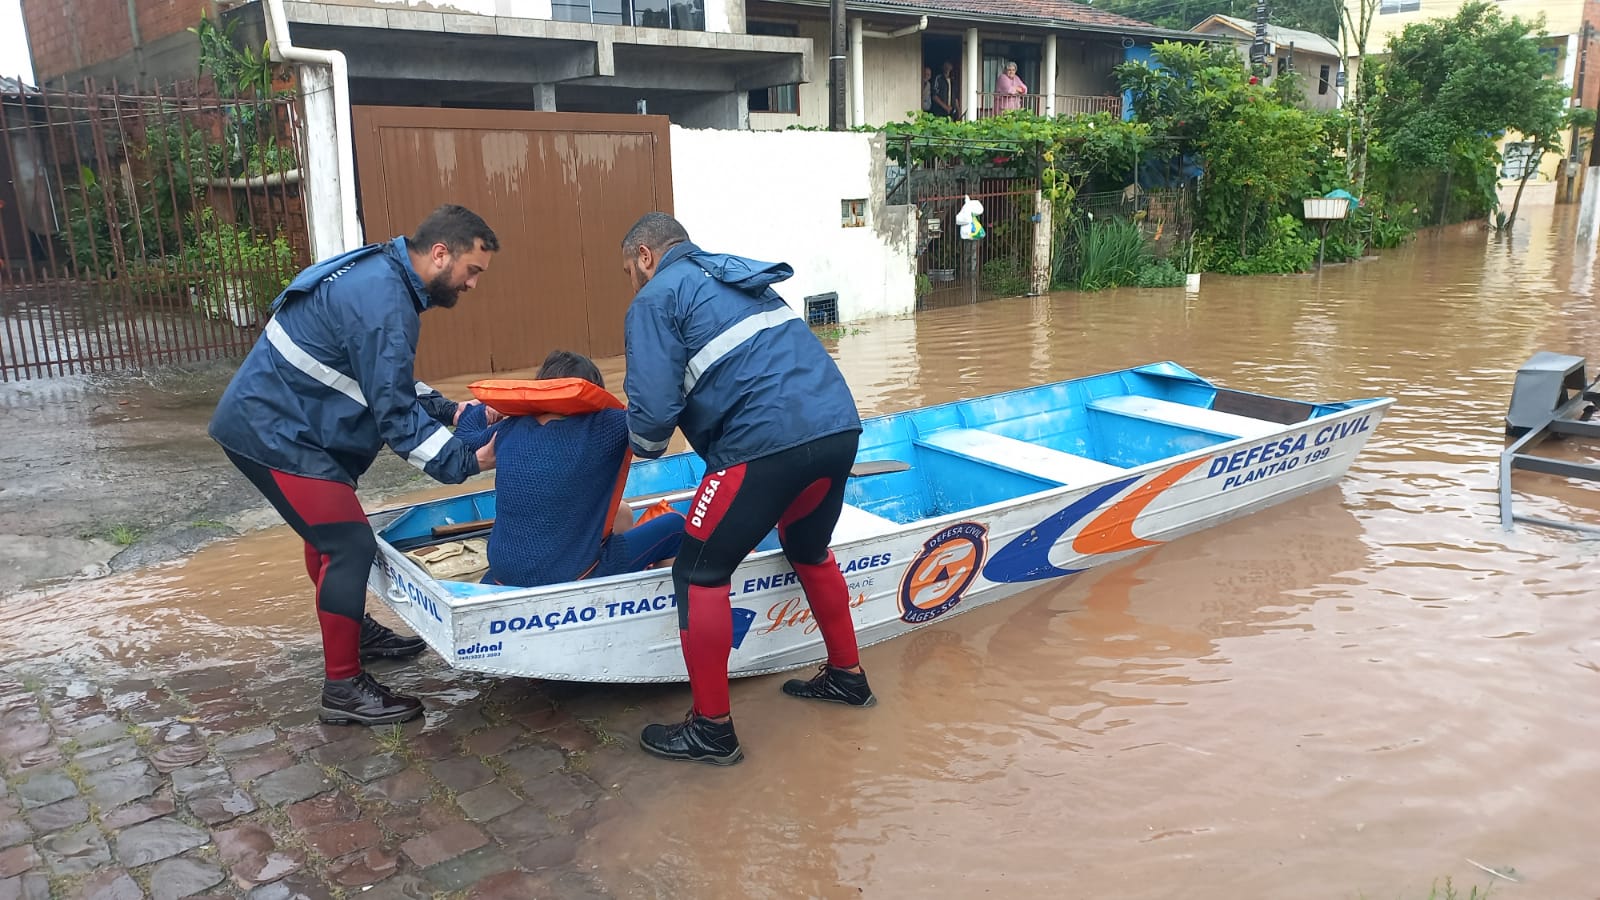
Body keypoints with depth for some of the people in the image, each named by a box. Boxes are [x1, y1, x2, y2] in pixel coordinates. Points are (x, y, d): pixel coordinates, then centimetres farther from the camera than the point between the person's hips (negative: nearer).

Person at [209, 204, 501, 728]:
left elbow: (391, 384, 13)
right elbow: (395, 414, -24)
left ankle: (353, 631, 42)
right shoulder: (383, 302, -24)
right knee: (351, 544, -10)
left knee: (330, 528, 23)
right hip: (273, 433, -11)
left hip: (270, 419, 11)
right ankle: (343, 689, -2)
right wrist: (464, 462, -21)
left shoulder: (380, 276, 8)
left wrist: (448, 410, 1)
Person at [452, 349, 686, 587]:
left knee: (621, 515, 28)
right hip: (569, 577, -7)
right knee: (675, 526, 7)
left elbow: (465, 434, 20)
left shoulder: (510, 430, 0)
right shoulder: (595, 430, -18)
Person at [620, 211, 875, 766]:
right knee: (809, 549, 30)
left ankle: (711, 729, 14)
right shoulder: (737, 279, 27)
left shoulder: (656, 298, 3)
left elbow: (653, 411, -7)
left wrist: (644, 443, 16)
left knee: (699, 574, 7)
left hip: (767, 442, -8)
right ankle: (847, 675, 43)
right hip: (840, 427, 8)